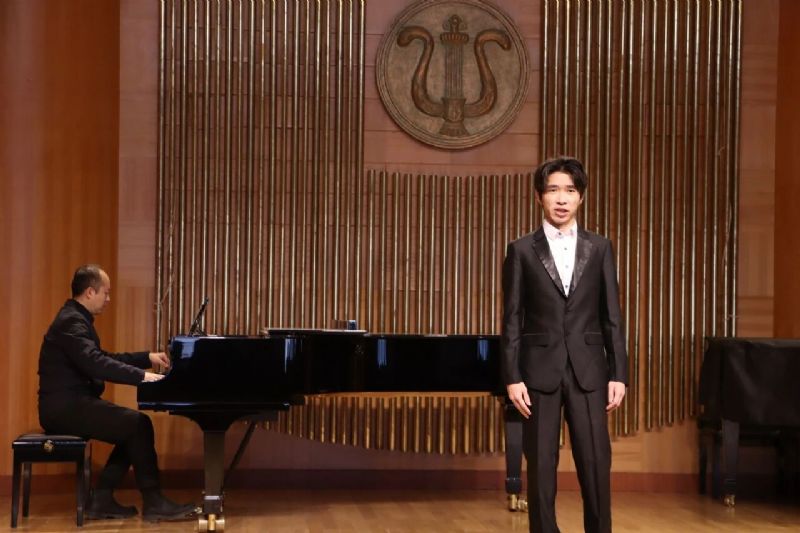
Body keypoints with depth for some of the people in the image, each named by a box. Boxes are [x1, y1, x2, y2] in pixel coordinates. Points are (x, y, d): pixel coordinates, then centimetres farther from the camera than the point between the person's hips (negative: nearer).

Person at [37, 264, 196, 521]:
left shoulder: (76, 319, 17)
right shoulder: (71, 321, -17)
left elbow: (103, 357, 24)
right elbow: (96, 364, -29)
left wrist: (147, 357, 18)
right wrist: (142, 375, -28)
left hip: (72, 403, 11)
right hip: (65, 407, -11)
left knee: (134, 425, 6)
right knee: (139, 424, -15)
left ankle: (102, 500, 5)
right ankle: (153, 502, -9)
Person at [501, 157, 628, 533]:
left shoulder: (599, 249, 7)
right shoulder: (521, 250, 2)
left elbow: (612, 317, 6)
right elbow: (512, 319, 0)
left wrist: (618, 373, 1)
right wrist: (512, 377, -6)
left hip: (588, 370, 1)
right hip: (540, 370, -1)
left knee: (596, 464, 1)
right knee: (541, 466, 3)